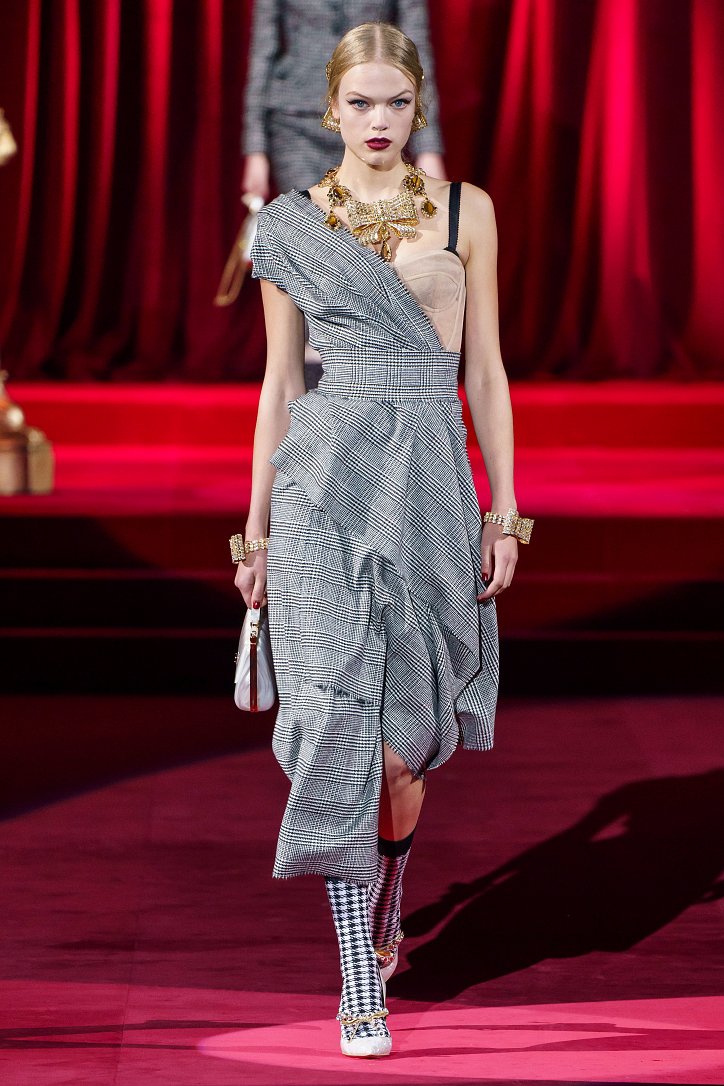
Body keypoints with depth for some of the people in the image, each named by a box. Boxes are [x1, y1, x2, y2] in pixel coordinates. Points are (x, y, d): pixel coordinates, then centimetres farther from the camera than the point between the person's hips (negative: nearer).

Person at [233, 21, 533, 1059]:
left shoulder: (464, 210, 7)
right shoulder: (290, 226, 7)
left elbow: (484, 367, 8)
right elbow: (280, 380, 10)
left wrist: (505, 509, 3)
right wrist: (256, 524, 9)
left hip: (433, 483, 1)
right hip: (324, 481, -1)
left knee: (406, 737, 3)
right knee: (344, 720, -10)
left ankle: (384, 909, 33)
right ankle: (361, 979, -5)